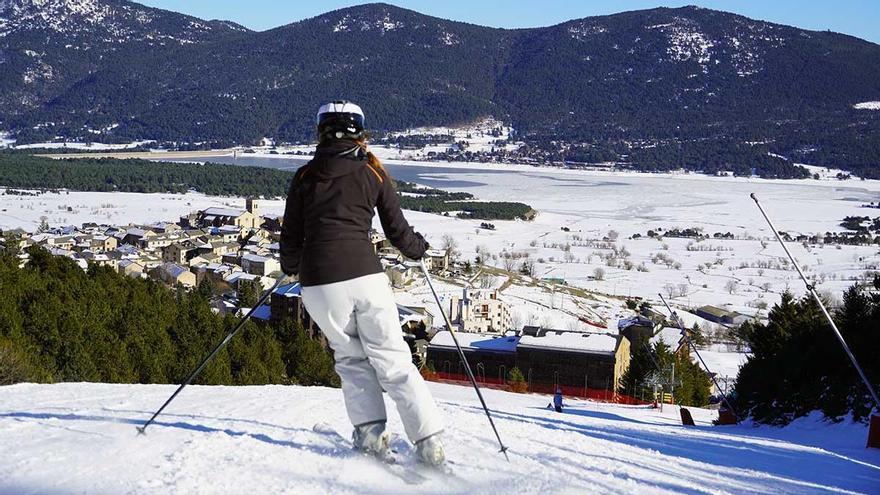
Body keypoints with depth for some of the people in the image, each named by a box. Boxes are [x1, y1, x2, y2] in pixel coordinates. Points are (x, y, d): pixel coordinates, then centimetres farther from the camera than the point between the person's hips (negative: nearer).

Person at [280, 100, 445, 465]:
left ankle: (370, 433, 8)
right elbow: (396, 230, 10)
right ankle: (429, 441, 1)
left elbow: (291, 237, 12)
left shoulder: (305, 176, 10)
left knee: (351, 357, 20)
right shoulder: (372, 172, 8)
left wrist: (290, 267, 33)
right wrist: (418, 247, 31)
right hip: (365, 274, -1)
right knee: (392, 359, 7)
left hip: (318, 281, 1)